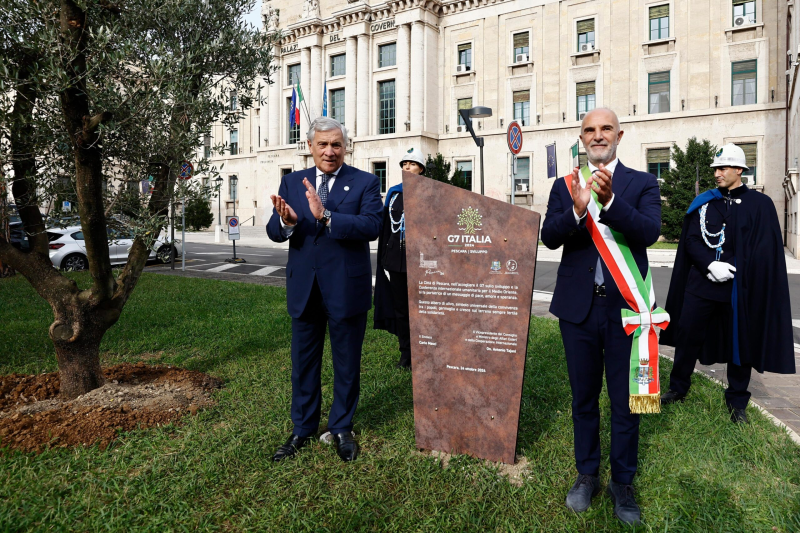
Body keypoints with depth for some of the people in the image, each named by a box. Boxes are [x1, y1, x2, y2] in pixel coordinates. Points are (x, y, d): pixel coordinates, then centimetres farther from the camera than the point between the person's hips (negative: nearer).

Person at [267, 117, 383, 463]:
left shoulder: (365, 183, -4)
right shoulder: (292, 182, 7)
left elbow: (371, 227, -19)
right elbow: (274, 232, 0)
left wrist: (325, 216, -30)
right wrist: (286, 221, -23)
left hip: (346, 289, -3)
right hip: (304, 289, 3)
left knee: (346, 365, 12)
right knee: (303, 363, 15)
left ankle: (342, 428, 32)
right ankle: (302, 429, 33)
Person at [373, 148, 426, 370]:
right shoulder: (393, 193, 11)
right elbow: (386, 226, 12)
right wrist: (383, 257, 8)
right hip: (395, 257, 4)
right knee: (400, 306, 8)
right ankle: (405, 352, 20)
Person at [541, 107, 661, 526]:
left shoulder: (642, 184, 1)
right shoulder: (565, 186, 5)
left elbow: (650, 232, -16)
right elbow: (549, 237, -9)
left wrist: (610, 200, -31)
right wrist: (577, 210, -29)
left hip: (625, 307, -1)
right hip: (579, 306, 2)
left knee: (625, 402, 10)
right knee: (583, 398, 15)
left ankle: (622, 483, 30)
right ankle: (587, 475, 34)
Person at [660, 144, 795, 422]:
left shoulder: (760, 204, 0)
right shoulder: (703, 202, 5)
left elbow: (764, 252, -3)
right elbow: (690, 241, 0)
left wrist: (731, 270, -11)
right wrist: (710, 265, -14)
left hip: (739, 289, -1)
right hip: (700, 284, 2)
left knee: (740, 343, 8)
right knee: (687, 335, 6)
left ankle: (737, 401, 25)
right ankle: (678, 388, 24)